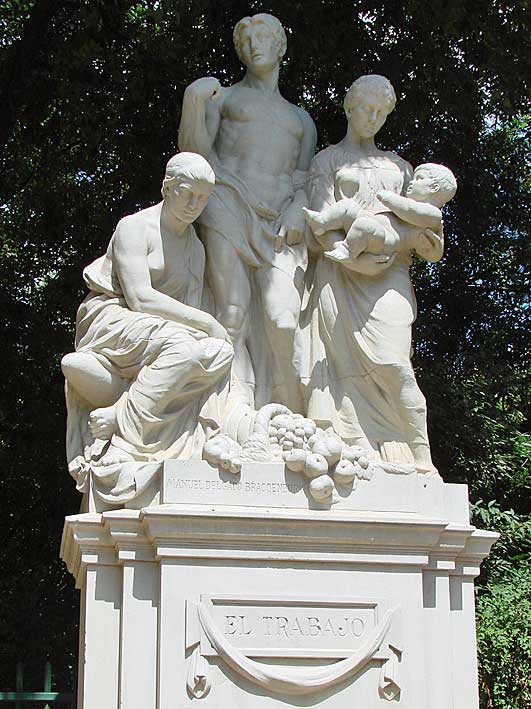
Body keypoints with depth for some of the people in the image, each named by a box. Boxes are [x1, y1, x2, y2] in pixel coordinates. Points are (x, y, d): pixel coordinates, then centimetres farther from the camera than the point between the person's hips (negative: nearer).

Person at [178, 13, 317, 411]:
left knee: (284, 321, -18)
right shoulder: (224, 97, 21)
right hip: (229, 204, -2)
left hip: (280, 221, 2)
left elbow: (307, 178, 17)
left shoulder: (302, 119, 29)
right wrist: (194, 102, -9)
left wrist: (299, 207, -4)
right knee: (232, 312, -18)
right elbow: (195, 149, 8)